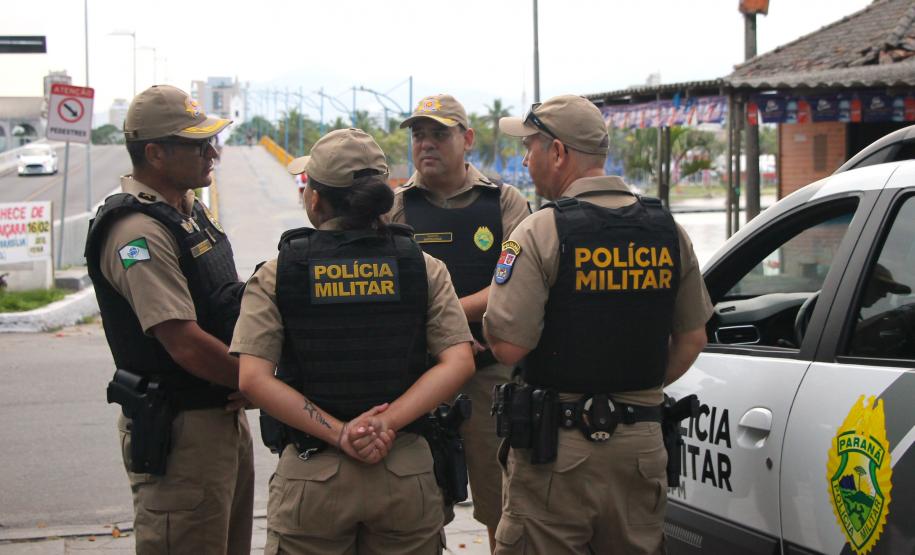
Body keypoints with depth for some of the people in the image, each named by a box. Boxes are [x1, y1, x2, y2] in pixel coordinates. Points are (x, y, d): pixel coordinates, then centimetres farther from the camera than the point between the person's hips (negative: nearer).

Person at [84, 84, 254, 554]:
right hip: (178, 431, -10)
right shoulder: (138, 233, -21)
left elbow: (227, 307, 18)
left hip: (225, 415, 10)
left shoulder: (193, 212, 11)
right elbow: (186, 344, -26)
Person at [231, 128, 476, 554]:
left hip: (311, 475, -1)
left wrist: (338, 433, -14)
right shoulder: (423, 267, 1)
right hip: (406, 471, 1)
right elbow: (459, 363, -9)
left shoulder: (275, 276, -3)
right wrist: (388, 423, -14)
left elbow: (251, 378, -13)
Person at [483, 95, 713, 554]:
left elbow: (508, 346, -17)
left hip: (557, 450, -5)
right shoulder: (667, 230, 6)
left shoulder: (542, 232, -13)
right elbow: (692, 339, 12)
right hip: (640, 445, 6)